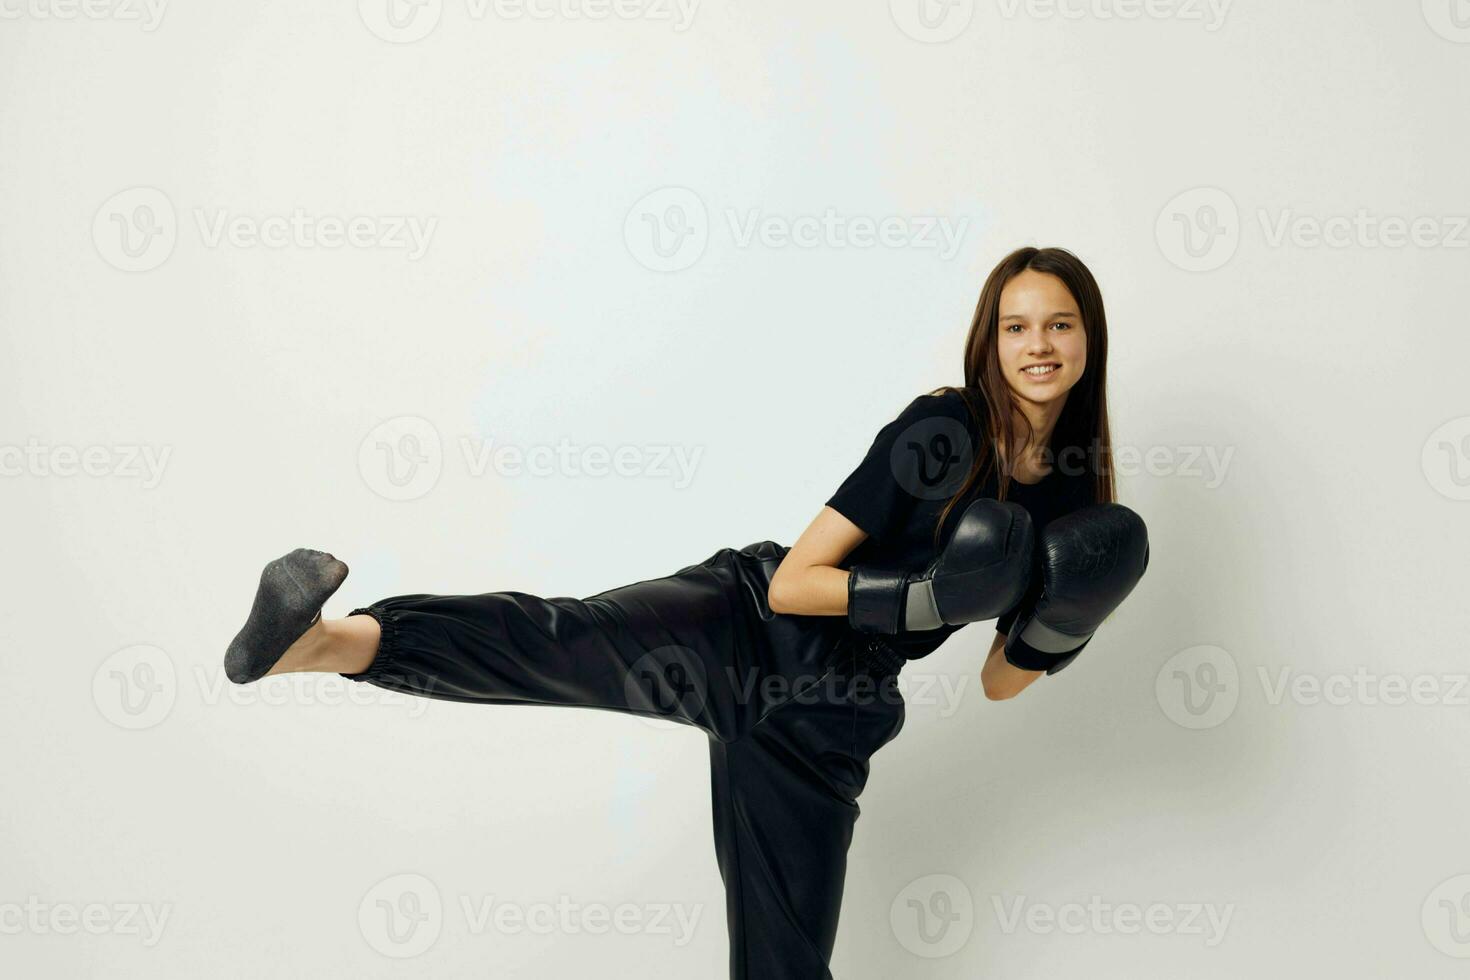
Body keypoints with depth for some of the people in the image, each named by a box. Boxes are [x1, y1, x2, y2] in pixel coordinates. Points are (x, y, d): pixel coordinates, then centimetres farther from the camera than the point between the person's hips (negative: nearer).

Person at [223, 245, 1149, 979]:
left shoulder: (1073, 496, 7)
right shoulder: (942, 429, -10)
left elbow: (1000, 684, 13)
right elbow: (791, 582, -11)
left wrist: (1053, 633, -6)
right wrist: (923, 596, -22)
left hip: (824, 717, 5)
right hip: (743, 622, -5)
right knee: (575, 639, -36)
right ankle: (331, 641, -57)